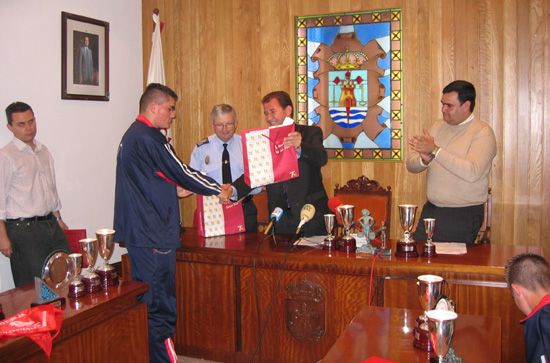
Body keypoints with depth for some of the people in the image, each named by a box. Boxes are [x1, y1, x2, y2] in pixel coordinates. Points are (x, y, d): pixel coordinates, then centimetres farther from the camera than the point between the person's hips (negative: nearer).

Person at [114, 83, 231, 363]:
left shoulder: (132, 135, 16)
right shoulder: (150, 138, -16)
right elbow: (181, 171, -13)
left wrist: (176, 188, 16)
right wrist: (218, 190, -1)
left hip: (138, 232, 10)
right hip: (154, 235, -10)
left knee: (145, 300, 18)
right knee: (160, 305, -2)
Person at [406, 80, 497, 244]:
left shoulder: (482, 132, -9)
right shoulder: (438, 127, 9)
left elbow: (472, 173, -26)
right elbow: (411, 165, 4)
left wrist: (435, 151, -26)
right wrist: (424, 159, -19)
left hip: (463, 215, -5)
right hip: (431, 209, 5)